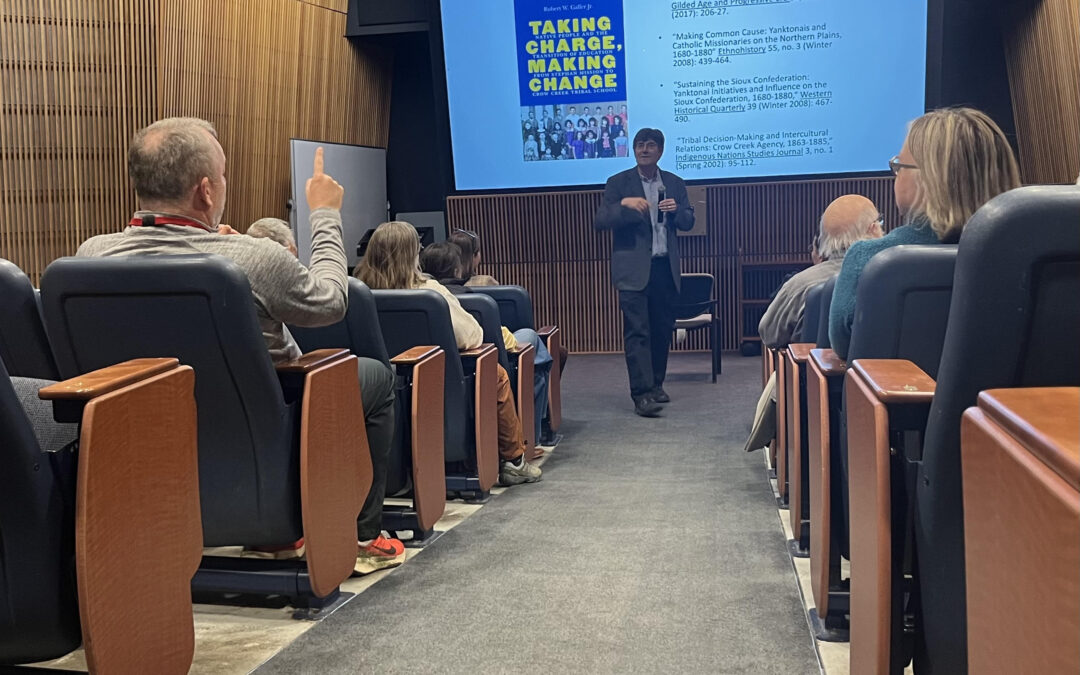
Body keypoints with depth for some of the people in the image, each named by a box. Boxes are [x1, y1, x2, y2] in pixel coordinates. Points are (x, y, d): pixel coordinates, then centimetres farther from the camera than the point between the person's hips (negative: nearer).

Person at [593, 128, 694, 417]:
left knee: (662, 329, 9)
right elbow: (600, 222, -5)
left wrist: (676, 209, -7)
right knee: (637, 331, -10)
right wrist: (624, 205, -22)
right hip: (633, 269, -4)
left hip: (665, 268, 4)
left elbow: (688, 223, 14)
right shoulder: (618, 183, 2)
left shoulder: (675, 184, 12)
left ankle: (656, 385, 23)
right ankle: (642, 394, -12)